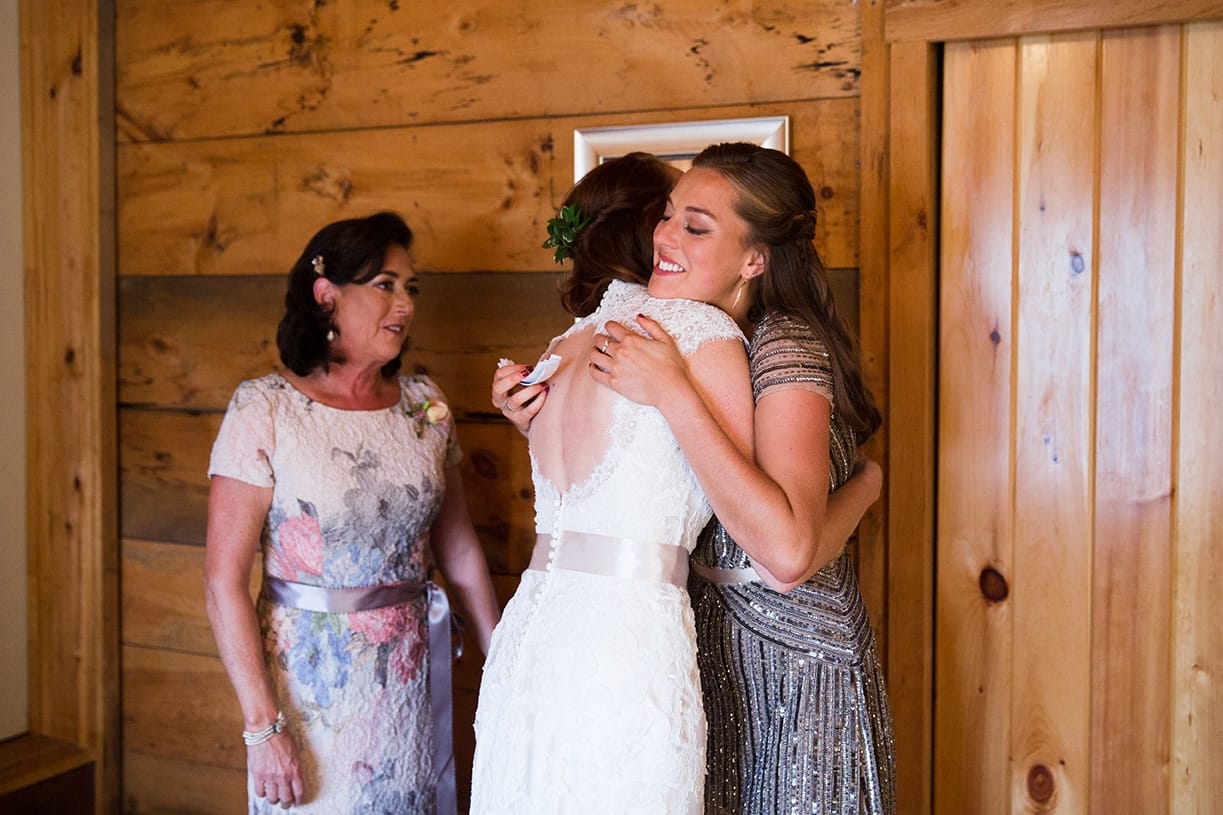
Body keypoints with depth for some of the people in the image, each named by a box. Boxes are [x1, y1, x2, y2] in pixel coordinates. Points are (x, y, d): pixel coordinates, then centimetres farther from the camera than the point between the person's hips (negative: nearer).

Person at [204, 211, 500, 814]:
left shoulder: (424, 406, 1)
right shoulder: (265, 410, -12)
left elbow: (459, 550, 8)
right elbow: (224, 580, -14)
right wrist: (263, 727, -17)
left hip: (412, 680, 4)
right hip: (309, 685, -4)